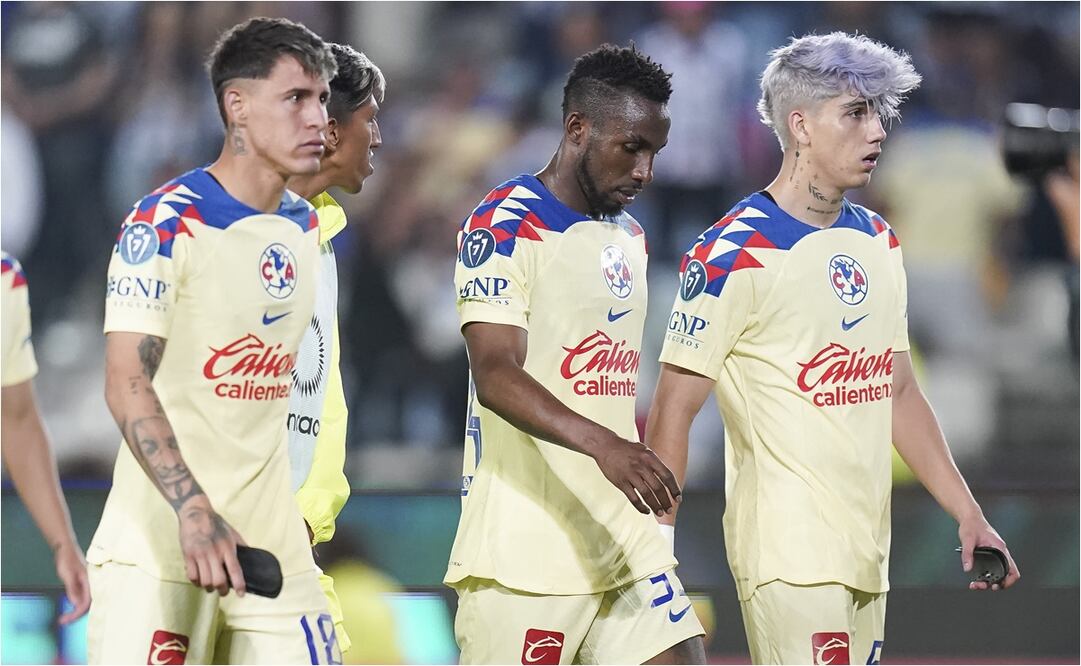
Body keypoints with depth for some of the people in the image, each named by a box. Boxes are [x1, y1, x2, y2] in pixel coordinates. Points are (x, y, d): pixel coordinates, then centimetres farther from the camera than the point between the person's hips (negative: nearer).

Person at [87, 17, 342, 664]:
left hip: (271, 540, 6)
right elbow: (128, 386, -17)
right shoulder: (165, 223, -10)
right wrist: (194, 510, -28)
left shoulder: (305, 227, 13)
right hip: (157, 544, -6)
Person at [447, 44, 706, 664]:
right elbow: (496, 378, -23)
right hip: (525, 553, -8)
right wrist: (602, 444, -37)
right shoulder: (506, 228, -10)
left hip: (624, 539, 8)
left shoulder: (629, 237, 18)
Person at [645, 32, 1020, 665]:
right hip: (787, 553, -8)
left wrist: (969, 516, 17)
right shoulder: (733, 256, -11)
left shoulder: (878, 242, 14)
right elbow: (674, 412, -10)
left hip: (869, 552, 8)